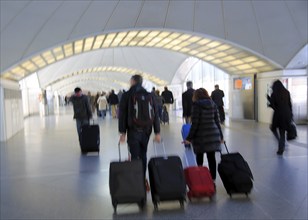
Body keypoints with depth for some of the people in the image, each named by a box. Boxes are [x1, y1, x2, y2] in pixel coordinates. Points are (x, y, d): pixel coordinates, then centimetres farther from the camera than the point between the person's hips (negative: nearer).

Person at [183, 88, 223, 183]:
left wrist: (189, 138, -7)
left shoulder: (197, 105, -6)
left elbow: (195, 123, -10)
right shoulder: (213, 104, 8)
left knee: (199, 157, 8)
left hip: (201, 136, -4)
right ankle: (212, 179, 9)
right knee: (211, 157, 7)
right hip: (213, 134, 4)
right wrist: (220, 135, 18)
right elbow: (217, 121, 9)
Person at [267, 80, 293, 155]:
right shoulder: (287, 92, 3)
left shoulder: (274, 94, -9)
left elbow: (273, 106, -11)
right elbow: (290, 104, 5)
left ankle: (281, 145, 3)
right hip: (287, 114, 4)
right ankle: (281, 149, 12)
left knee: (273, 128, 20)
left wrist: (269, 99, 6)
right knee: (282, 132, 13)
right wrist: (290, 114, 12)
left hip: (278, 114, -4)